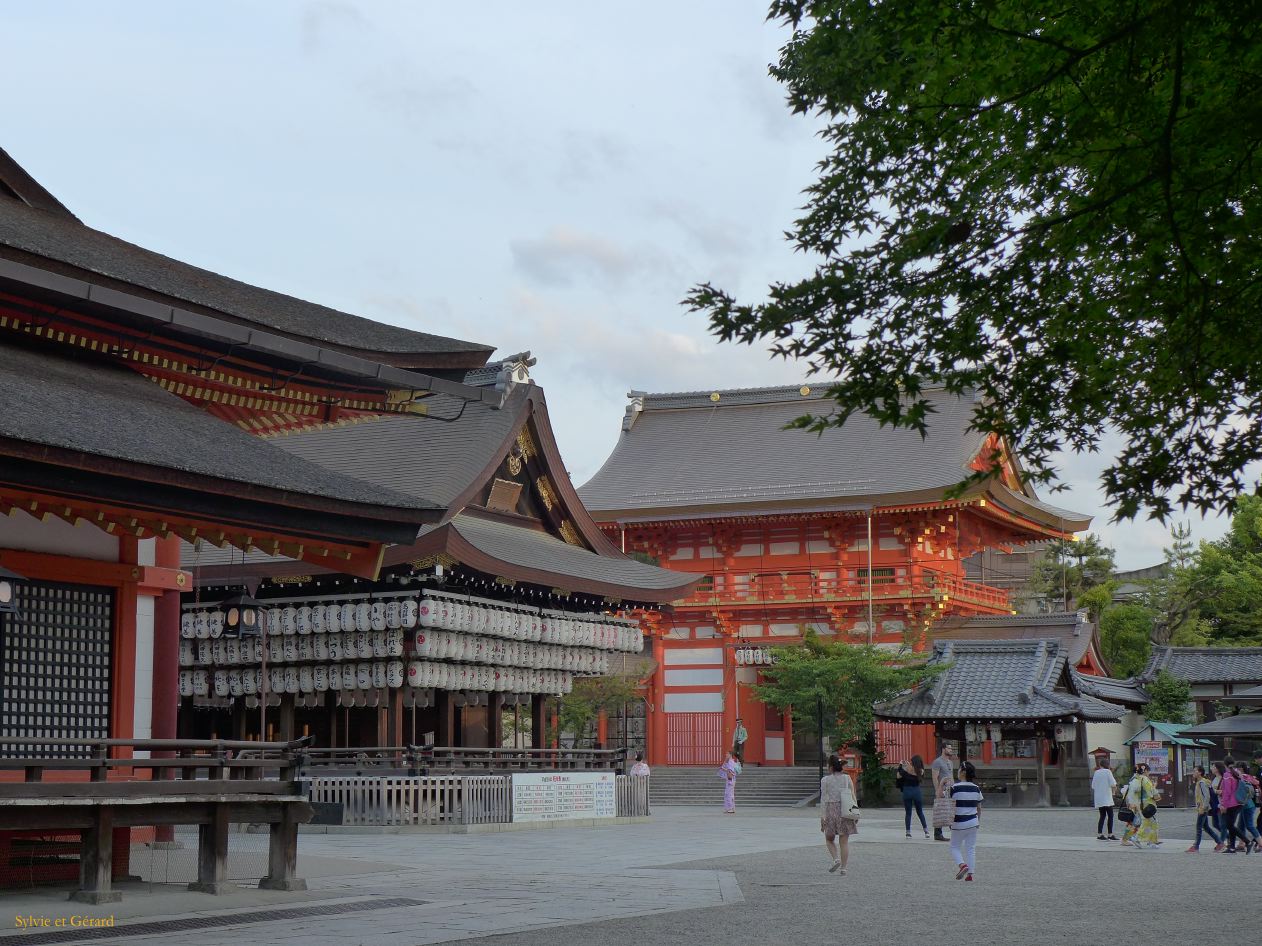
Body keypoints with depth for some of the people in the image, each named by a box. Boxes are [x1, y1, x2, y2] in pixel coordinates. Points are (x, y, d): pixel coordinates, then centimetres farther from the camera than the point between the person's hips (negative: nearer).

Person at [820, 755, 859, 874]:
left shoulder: (825, 780, -3)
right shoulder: (847, 778, 5)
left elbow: (823, 799, -6)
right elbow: (853, 796, 3)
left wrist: (822, 816, -6)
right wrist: (855, 812, 8)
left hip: (831, 810, -2)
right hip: (845, 810, 2)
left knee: (829, 839, 14)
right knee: (844, 841, 6)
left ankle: (836, 859, -8)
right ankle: (843, 867, 2)